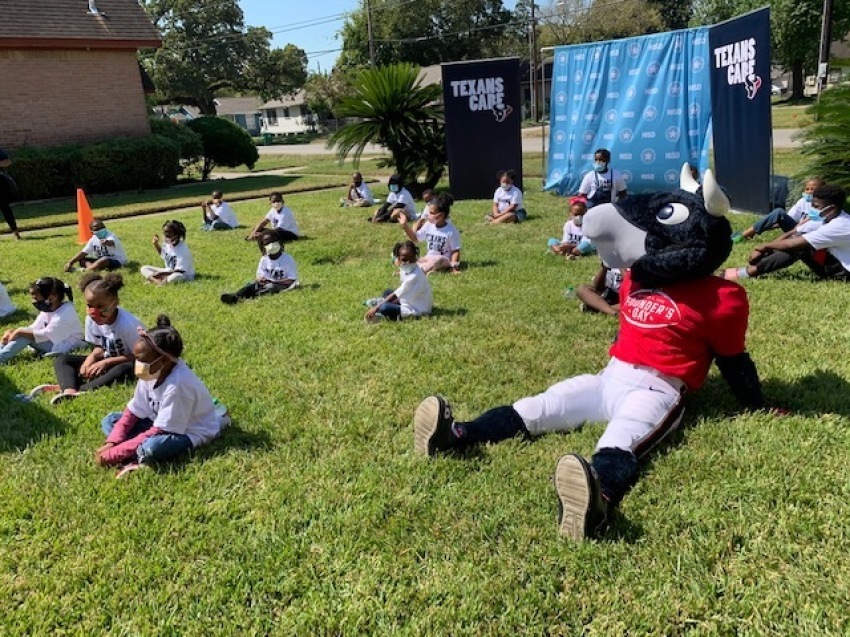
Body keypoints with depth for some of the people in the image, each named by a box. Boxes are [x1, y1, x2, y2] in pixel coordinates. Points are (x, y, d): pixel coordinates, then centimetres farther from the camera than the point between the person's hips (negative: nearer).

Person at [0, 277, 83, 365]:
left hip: (64, 347, -9)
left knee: (25, 335, -21)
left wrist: (20, 332, -24)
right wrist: (14, 331, -16)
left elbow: (45, 335, -26)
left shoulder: (65, 314, -23)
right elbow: (34, 328, 0)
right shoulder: (48, 309, 5)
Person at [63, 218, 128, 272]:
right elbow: (83, 253, 4)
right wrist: (70, 263, -3)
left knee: (104, 260, -38)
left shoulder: (110, 236, -20)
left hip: (117, 261, -8)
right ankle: (92, 268, -35)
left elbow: (111, 242, -47)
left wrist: (107, 243, -71)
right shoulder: (93, 239, 1)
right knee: (82, 259, -5)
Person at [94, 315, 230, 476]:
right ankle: (140, 453, -18)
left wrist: (115, 453, -27)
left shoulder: (177, 384, -32)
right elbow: (133, 412, 1)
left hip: (192, 432, -9)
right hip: (162, 423, 9)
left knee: (151, 447, -38)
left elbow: (158, 432, -29)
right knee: (109, 421, -1)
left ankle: (138, 456, -6)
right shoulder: (151, 373, -10)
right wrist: (111, 443, -13)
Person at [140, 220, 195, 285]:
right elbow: (162, 253, 23)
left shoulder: (182, 250, -24)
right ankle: (157, 281, -29)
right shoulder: (168, 244, -2)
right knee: (143, 269, -4)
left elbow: (179, 270, -23)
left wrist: (162, 273, -24)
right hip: (169, 271, 8)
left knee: (175, 277, -45)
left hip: (185, 275, -8)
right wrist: (156, 244, 5)